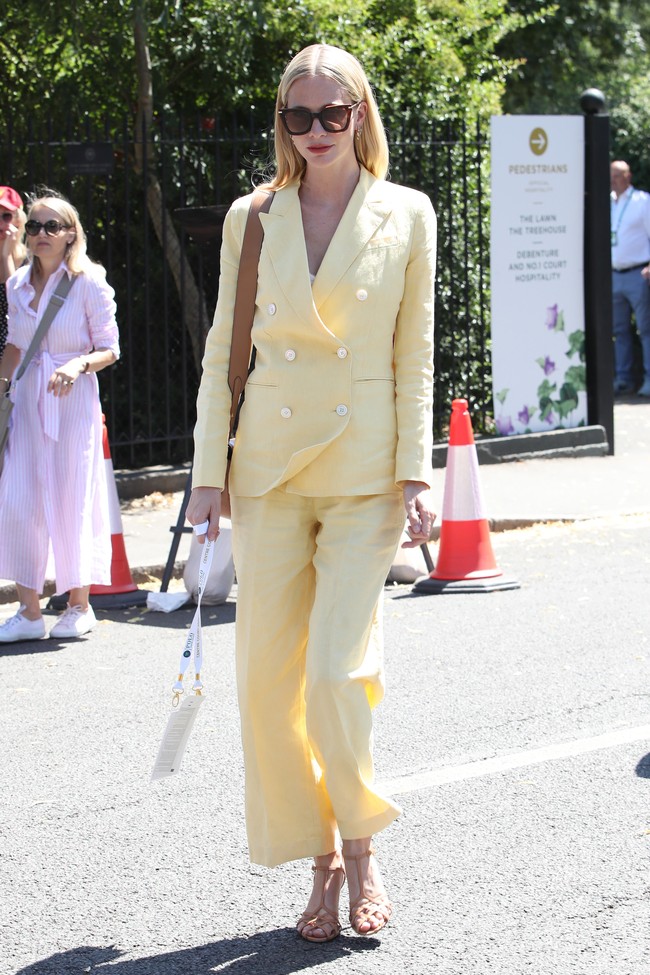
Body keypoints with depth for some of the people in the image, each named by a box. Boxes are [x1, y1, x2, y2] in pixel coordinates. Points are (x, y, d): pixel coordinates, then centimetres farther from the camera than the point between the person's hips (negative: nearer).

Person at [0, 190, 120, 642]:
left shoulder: (89, 284, -4)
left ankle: (80, 605, 11)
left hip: (74, 399, -4)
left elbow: (110, 349, -4)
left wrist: (79, 365, -21)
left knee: (72, 499, -2)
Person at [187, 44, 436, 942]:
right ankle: (323, 862, 16)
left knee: (336, 671, -12)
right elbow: (223, 351, 9)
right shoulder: (251, 218, 7)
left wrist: (416, 473, -4)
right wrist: (209, 474, 4)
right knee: (266, 676, 2)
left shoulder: (407, 215, 3)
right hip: (270, 463, 3)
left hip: (364, 466, -3)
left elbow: (414, 356, 3)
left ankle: (359, 842, 12)